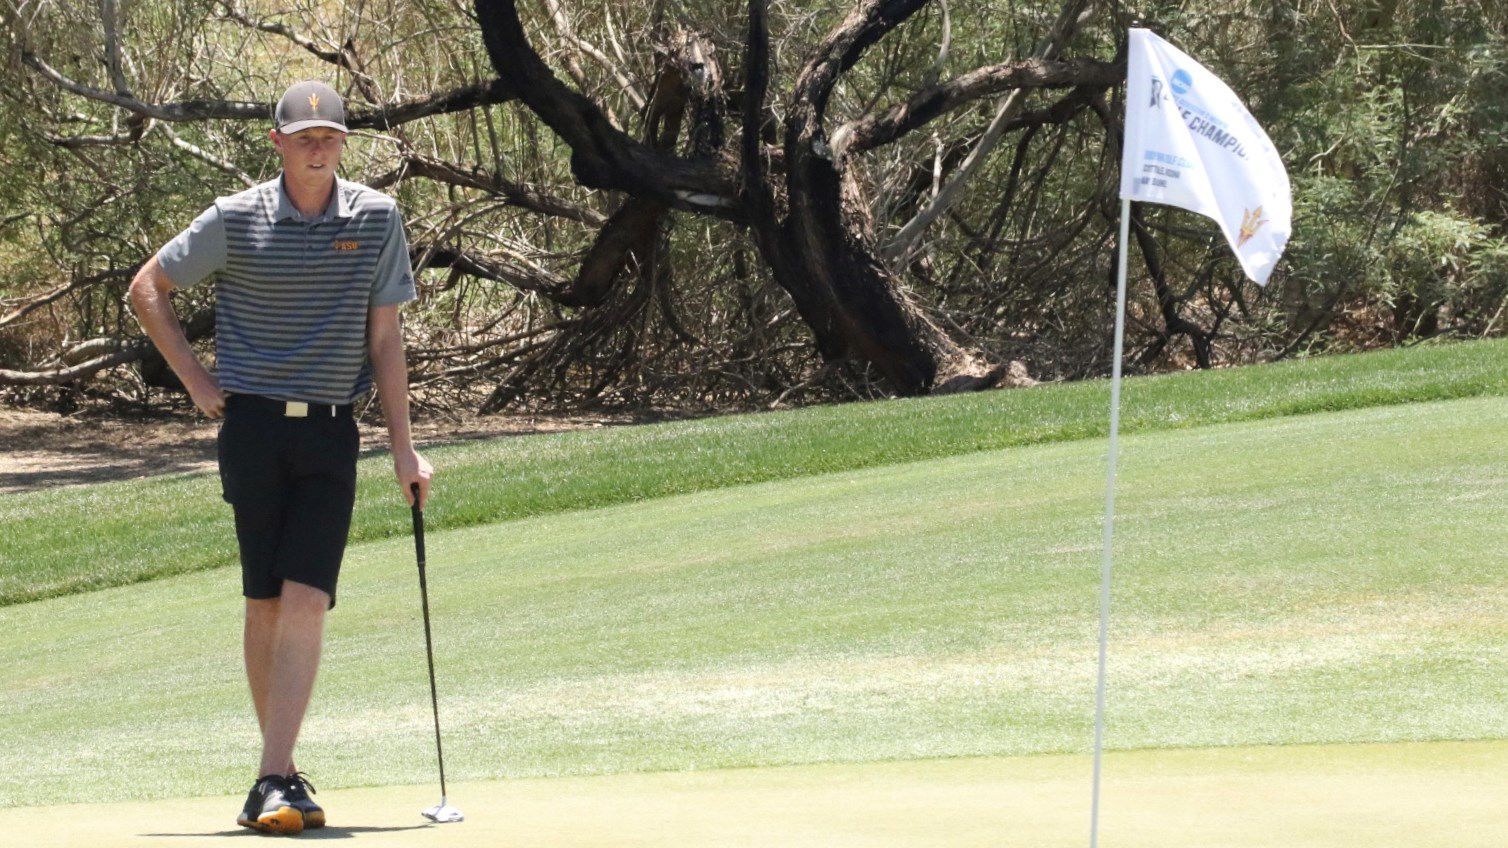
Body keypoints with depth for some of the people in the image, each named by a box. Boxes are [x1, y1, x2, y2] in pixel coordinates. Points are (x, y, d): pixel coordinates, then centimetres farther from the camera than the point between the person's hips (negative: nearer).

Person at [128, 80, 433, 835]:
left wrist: (404, 448, 5)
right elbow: (148, 289, 11)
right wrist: (196, 380, 5)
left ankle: (274, 783, -16)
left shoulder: (376, 219, 4)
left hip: (331, 434, 0)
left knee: (305, 601, -11)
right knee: (265, 603, 2)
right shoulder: (235, 220, -1)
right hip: (254, 426, 0)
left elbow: (384, 339, 8)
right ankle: (283, 772, 13)